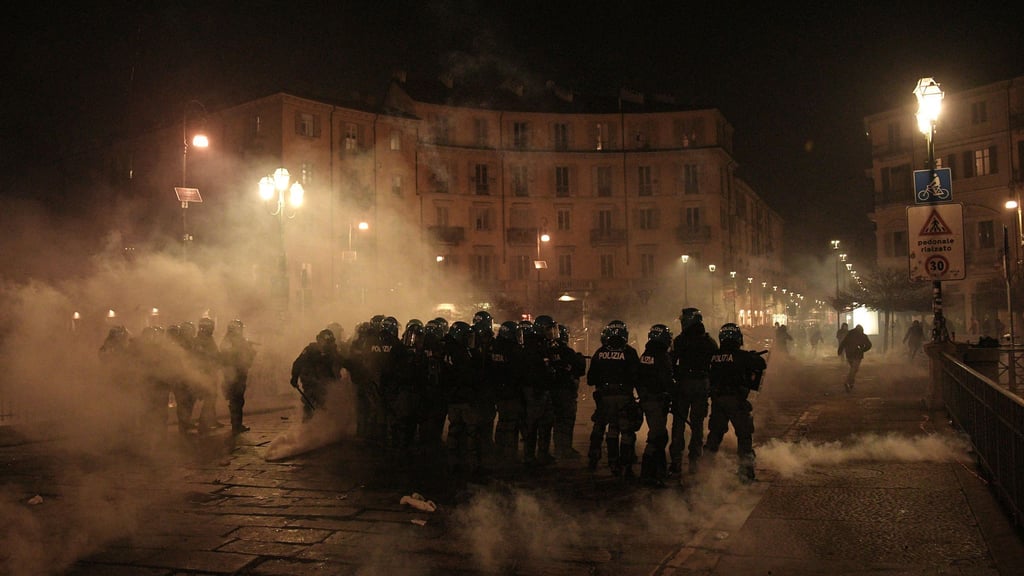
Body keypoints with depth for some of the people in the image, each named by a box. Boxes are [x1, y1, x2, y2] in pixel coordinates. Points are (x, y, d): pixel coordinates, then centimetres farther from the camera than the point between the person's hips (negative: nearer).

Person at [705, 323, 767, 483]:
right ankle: (746, 471, 5)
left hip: (717, 399, 4)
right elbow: (762, 364, -8)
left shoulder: (714, 356, 3)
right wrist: (754, 357, 15)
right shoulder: (741, 355, -8)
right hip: (736, 399, -4)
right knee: (744, 434, 6)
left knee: (715, 432, 16)